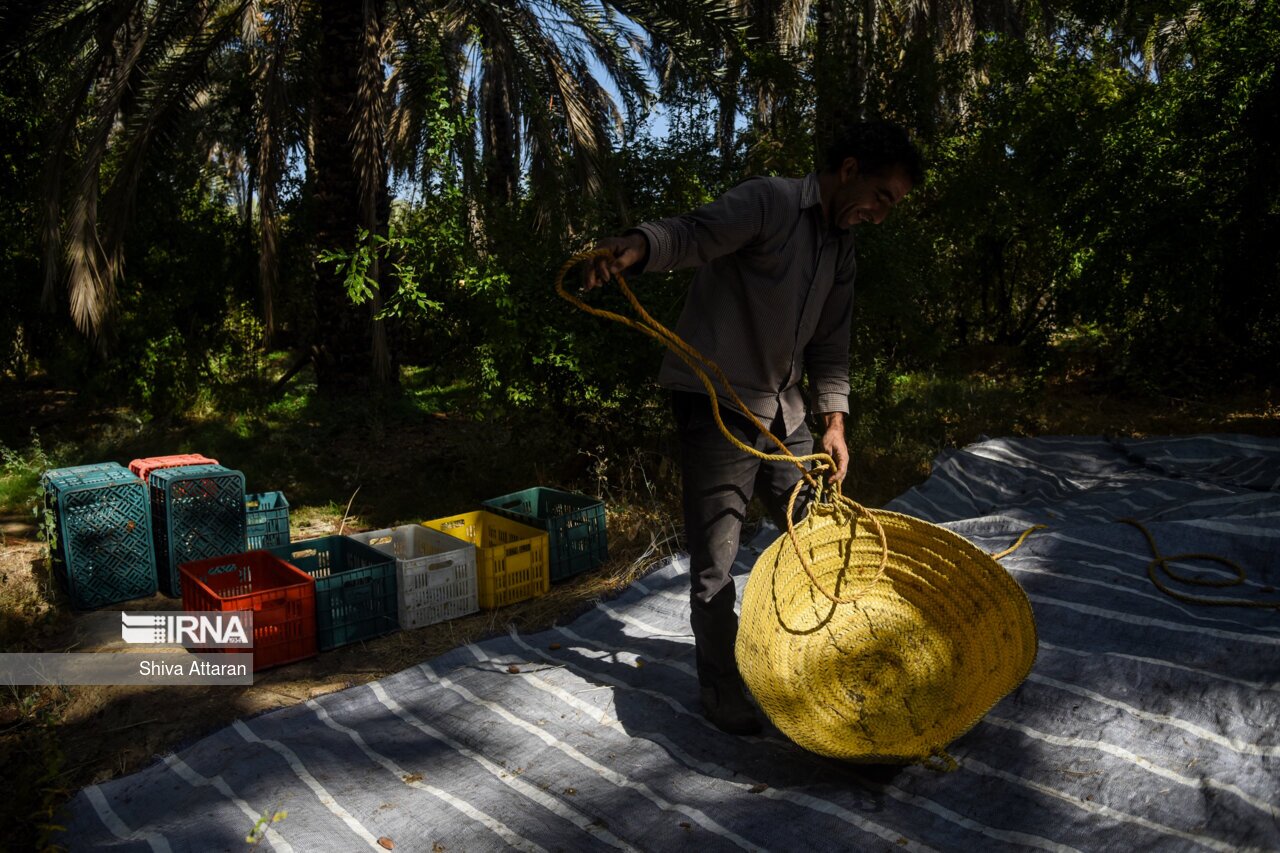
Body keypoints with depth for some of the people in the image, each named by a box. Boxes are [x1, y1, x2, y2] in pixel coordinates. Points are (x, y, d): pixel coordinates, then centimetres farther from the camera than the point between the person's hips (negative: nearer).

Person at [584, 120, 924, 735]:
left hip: (782, 412, 9)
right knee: (715, 558, -3)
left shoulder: (841, 250, 16)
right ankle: (721, 693, 14)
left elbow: (830, 345, 18)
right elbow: (694, 234, -27)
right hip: (718, 404, -8)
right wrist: (635, 247, -48)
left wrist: (832, 420, 8)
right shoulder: (768, 202, -10)